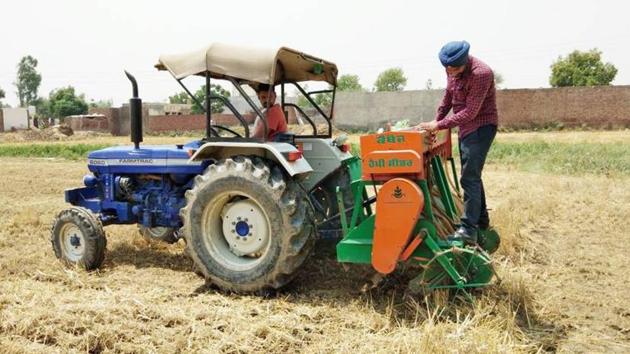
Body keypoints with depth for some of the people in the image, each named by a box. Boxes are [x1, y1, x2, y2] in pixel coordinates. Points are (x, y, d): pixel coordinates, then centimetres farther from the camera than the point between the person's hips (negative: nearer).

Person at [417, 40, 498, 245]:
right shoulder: (452, 70, 1)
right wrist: (436, 121, 6)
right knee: (472, 175, 17)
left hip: (481, 127, -9)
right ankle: (481, 220, 31)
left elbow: (470, 112, -26)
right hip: (465, 127, 9)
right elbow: (448, 97, 15)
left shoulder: (481, 74, -25)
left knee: (470, 177, -14)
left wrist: (439, 125, -26)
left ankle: (468, 231, -14)